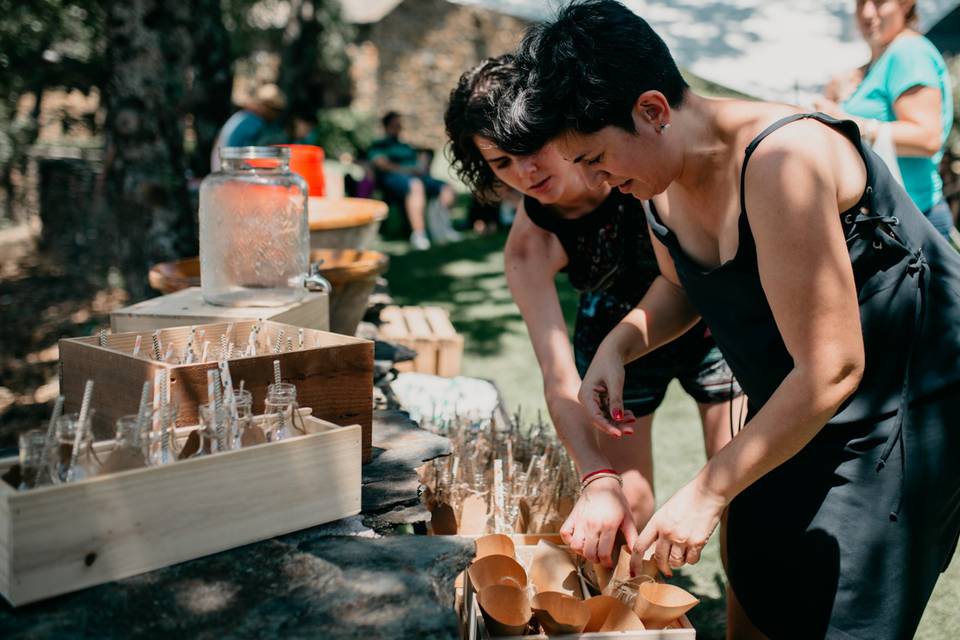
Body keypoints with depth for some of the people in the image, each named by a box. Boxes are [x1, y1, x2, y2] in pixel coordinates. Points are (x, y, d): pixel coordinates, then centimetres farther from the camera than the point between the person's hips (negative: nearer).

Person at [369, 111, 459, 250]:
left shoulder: (407, 147, 37)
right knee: (416, 185, -41)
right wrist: (408, 170, -11)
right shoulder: (378, 145, 18)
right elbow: (383, 165, -1)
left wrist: (422, 170, 1)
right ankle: (419, 234, -51)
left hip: (418, 177, 7)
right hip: (393, 178, -7)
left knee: (447, 190, -18)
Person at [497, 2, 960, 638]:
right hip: (791, 404, 8)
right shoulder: (661, 181, -6)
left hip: (906, 403, -7)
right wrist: (616, 346, -6)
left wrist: (707, 491, -25)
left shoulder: (779, 160, -31)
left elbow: (831, 369, -30)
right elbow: (679, 287, 15)